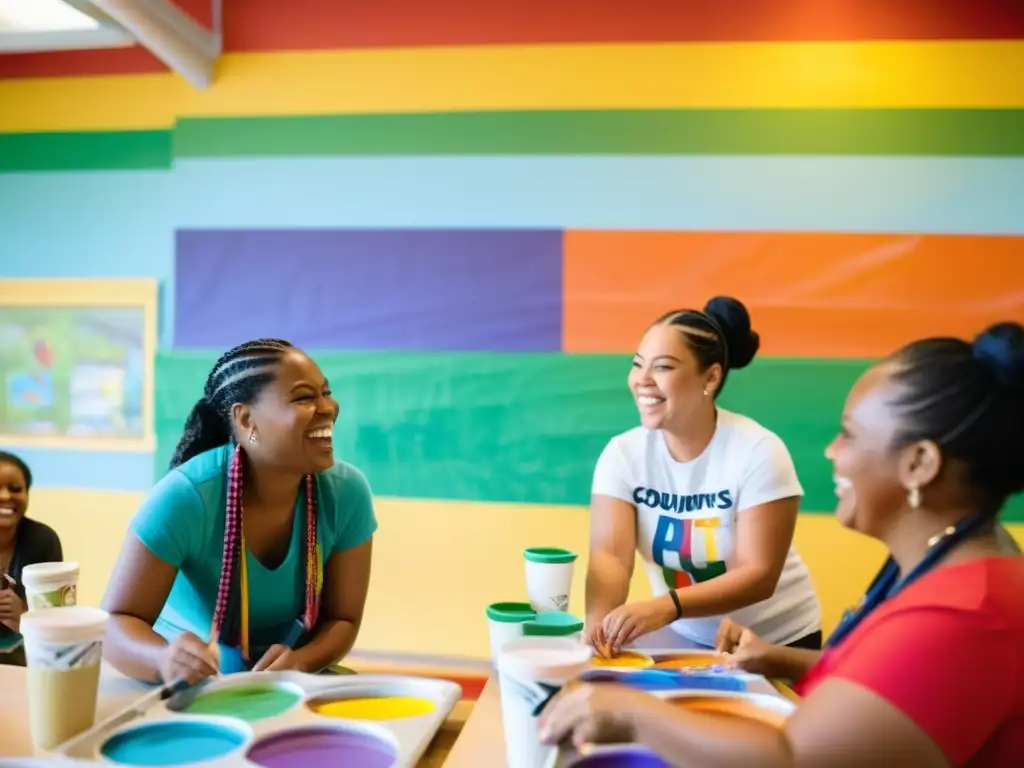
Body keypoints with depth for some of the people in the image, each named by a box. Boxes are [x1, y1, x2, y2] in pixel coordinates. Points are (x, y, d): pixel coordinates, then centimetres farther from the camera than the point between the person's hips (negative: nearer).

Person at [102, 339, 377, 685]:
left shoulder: (347, 492, -14)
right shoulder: (185, 497, -23)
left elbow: (342, 619, -7)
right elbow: (115, 623, -19)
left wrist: (300, 661, -27)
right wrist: (166, 660, -40)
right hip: (190, 687, -2)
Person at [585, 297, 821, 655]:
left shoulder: (758, 452, -20)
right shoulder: (623, 453, -10)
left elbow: (759, 575, -24)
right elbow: (610, 555, -18)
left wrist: (666, 606, -40)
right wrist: (599, 621, -40)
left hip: (774, 640, -3)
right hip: (680, 637, 3)